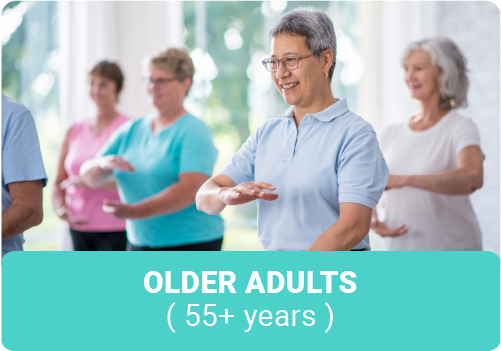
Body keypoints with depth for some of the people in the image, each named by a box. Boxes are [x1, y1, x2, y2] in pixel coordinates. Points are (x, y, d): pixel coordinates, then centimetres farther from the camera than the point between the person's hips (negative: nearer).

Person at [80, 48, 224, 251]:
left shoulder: (194, 131, -9)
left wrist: (136, 211, -29)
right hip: (139, 244, 7)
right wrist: (103, 164, -15)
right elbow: (89, 177, 10)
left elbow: (191, 189, -23)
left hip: (191, 243, -6)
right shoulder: (131, 130, 12)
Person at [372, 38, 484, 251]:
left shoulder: (461, 129, -5)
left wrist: (404, 179, -32)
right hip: (399, 249, 4)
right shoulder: (392, 133, 11)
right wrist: (373, 220, -6)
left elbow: (473, 178, -24)